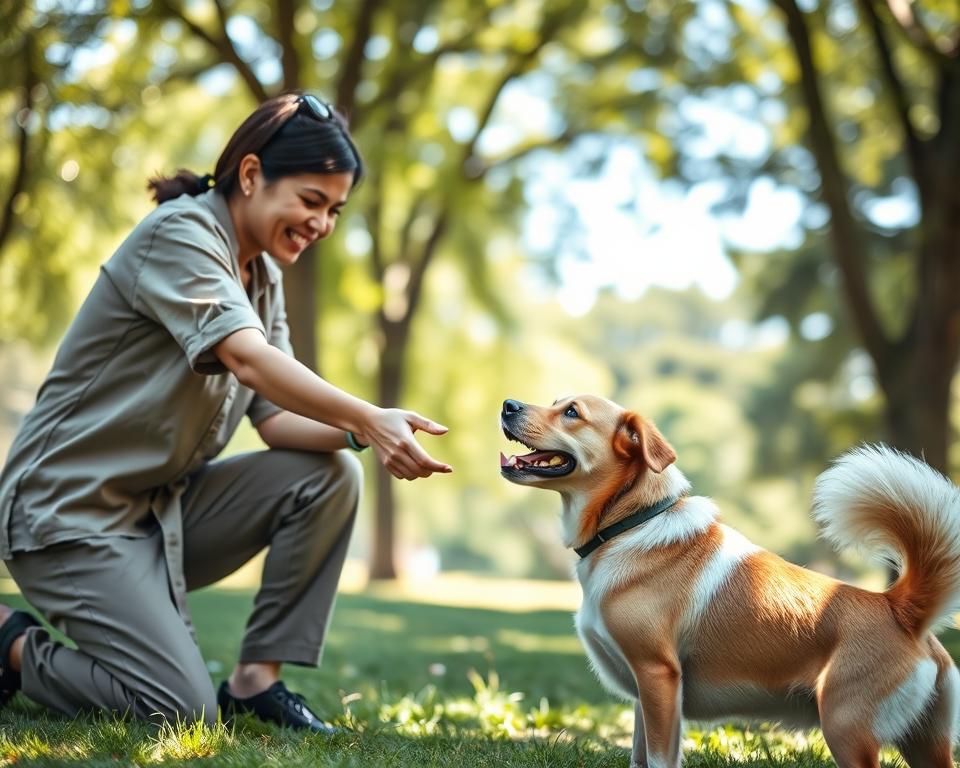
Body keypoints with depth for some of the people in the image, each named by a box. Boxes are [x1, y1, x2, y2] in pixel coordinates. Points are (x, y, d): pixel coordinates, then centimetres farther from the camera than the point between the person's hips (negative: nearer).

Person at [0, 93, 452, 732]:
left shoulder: (263, 276, 11)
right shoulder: (179, 234, -16)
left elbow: (277, 417, 2)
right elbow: (248, 359, -31)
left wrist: (358, 434, -18)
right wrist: (369, 418, -40)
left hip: (163, 507, 9)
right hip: (71, 511, -8)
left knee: (331, 474, -8)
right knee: (185, 712, -18)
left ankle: (257, 679, -3)